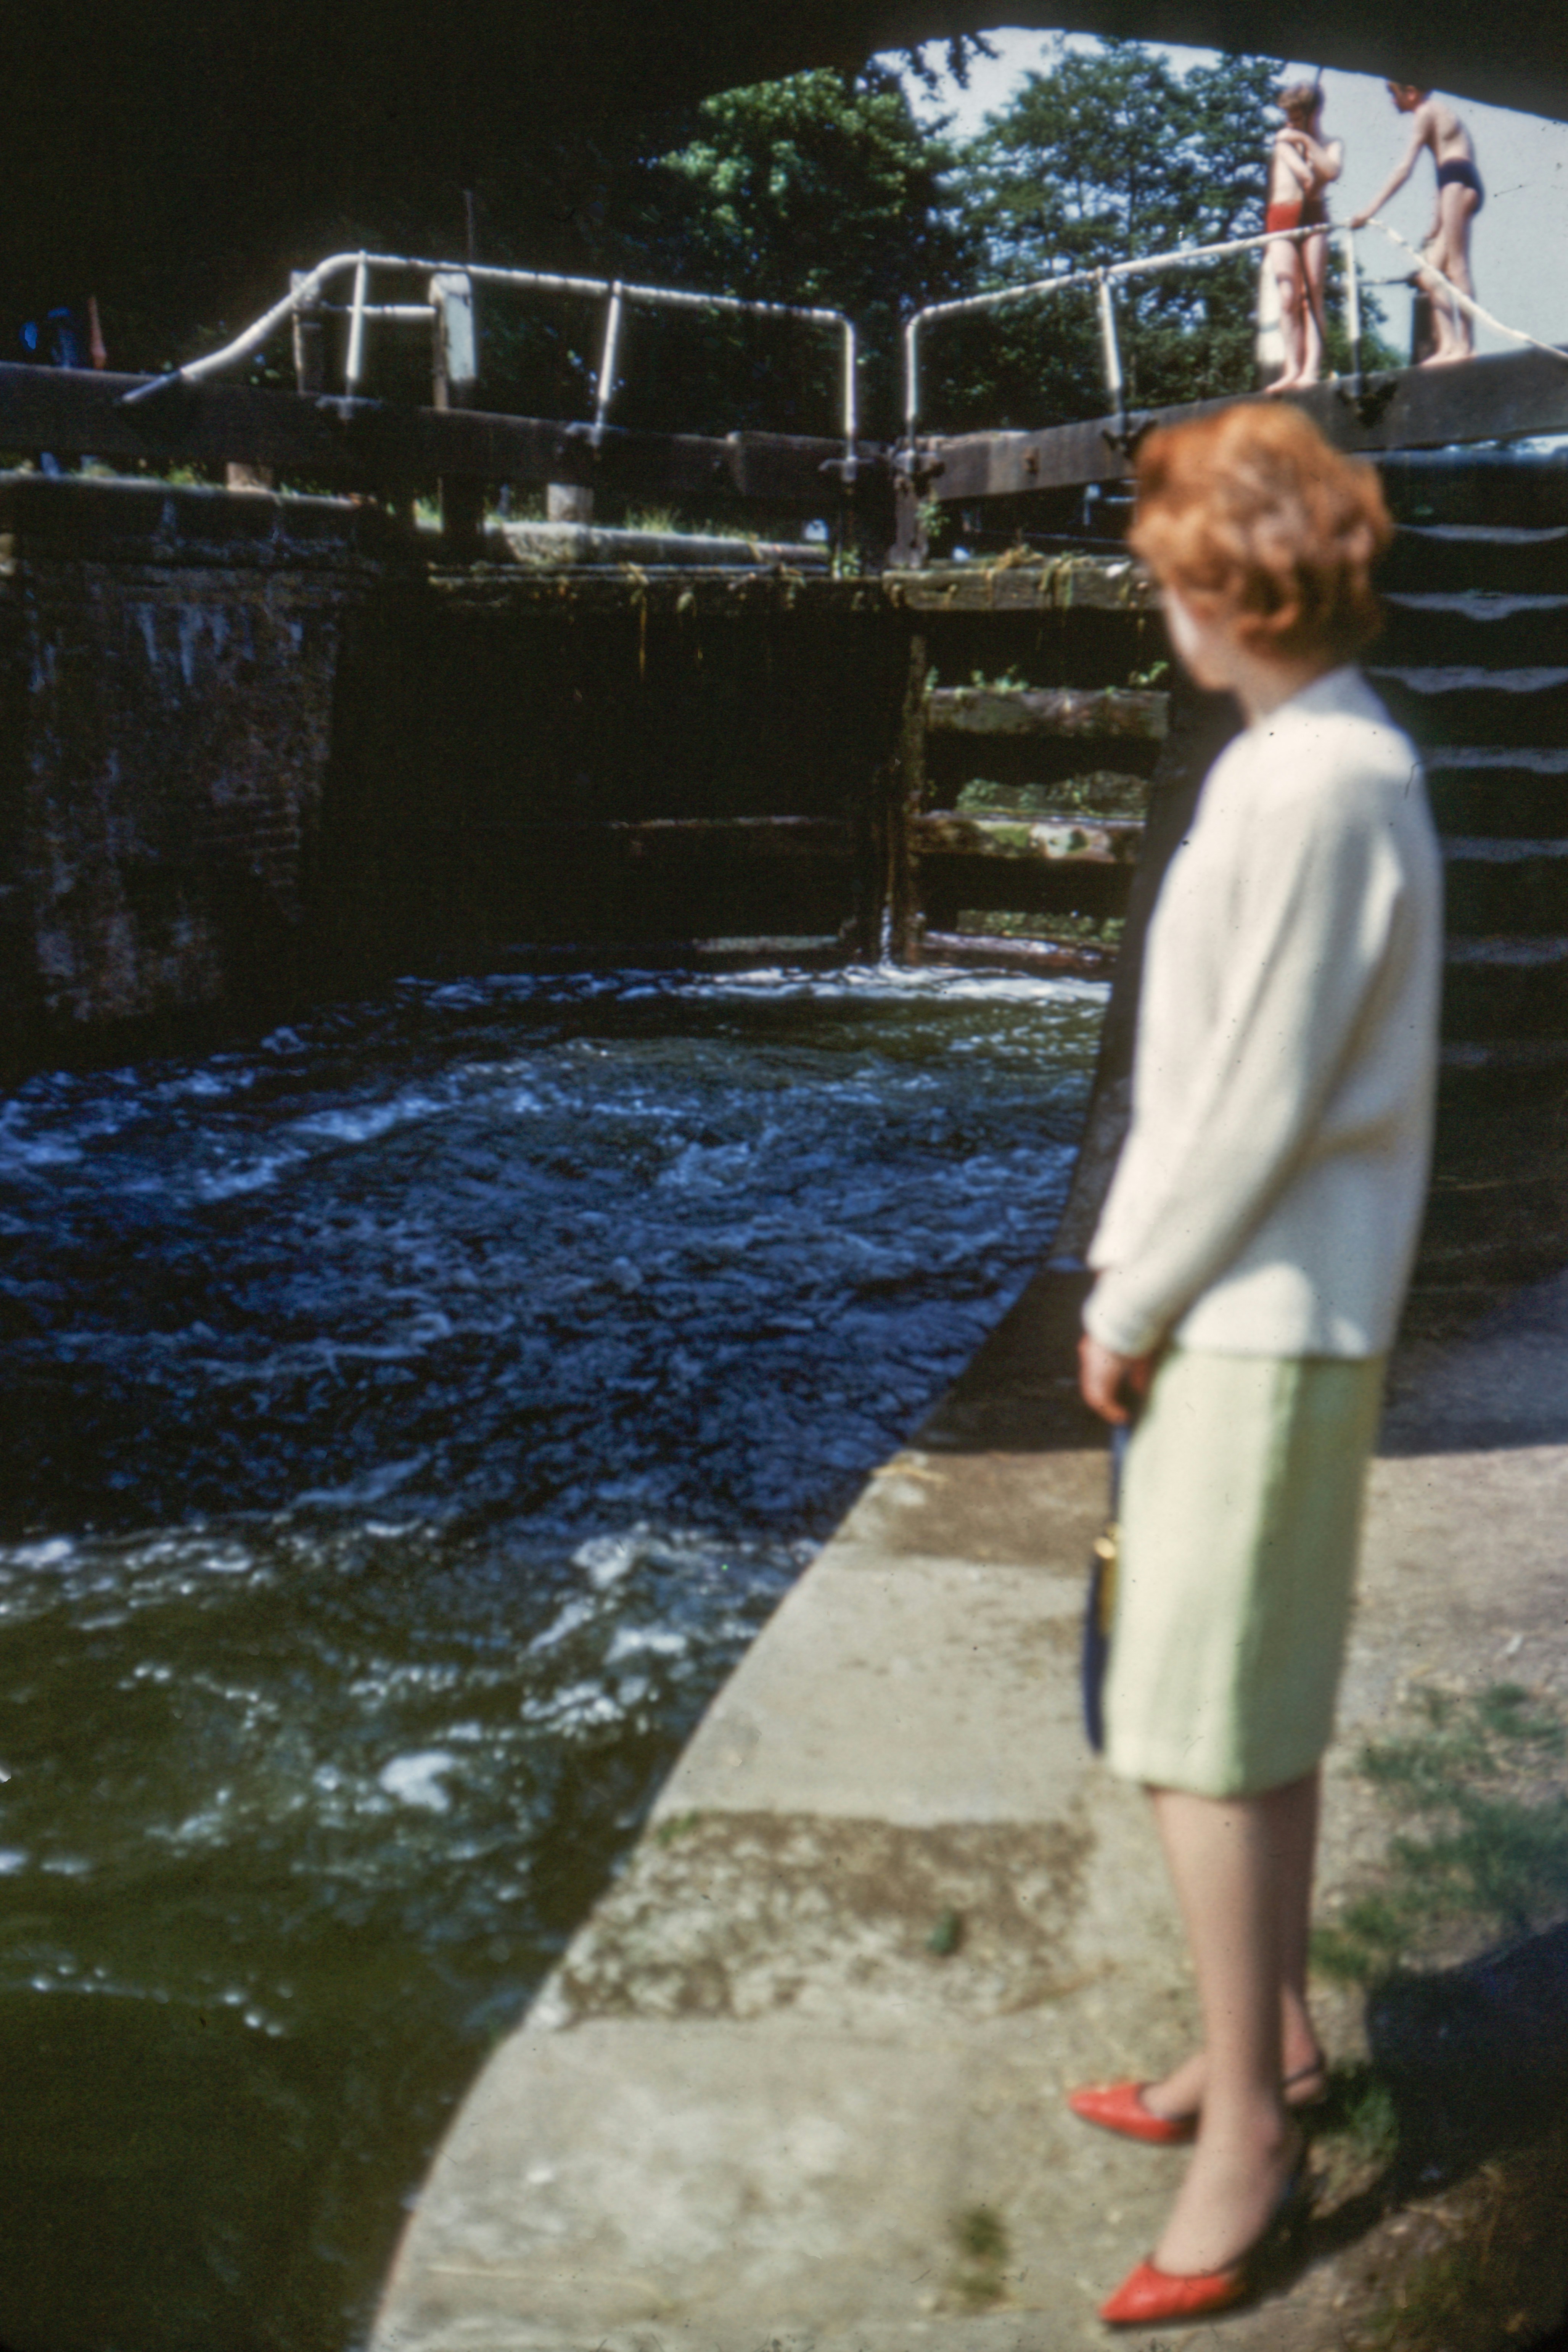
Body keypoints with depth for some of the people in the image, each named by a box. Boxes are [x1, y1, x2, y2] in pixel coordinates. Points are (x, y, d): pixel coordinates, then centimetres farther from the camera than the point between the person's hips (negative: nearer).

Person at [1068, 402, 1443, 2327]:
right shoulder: (1300, 760, 13)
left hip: (1263, 1320, -10)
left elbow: (1264, 1099, -20)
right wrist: (1129, 1263, 13)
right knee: (1259, 1713, 19)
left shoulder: (1321, 786, -19)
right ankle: (1269, 2039, 35)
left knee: (1199, 1731, -2)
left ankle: (1247, 2130, 13)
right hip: (1252, 1300, 10)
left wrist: (1133, 1307, -11)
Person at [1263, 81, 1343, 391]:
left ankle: (1313, 368, -18)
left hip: (1313, 217, -1)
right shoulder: (1283, 138, 19)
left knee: (1312, 296, -10)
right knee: (1289, 297, -12)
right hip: (1281, 219, 1)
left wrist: (1307, 141, -4)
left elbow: (1332, 171, -6)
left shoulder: (1330, 145, 15)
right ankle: (1293, 369, -16)